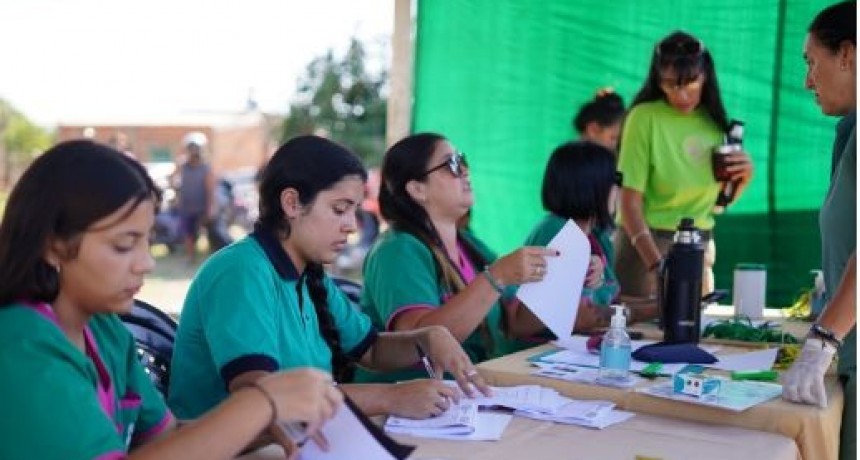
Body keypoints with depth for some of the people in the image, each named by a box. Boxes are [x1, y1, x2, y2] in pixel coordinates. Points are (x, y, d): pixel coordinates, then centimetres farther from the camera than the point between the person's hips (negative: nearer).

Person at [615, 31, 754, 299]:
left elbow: (719, 199, 14)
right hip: (646, 244, -5)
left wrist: (746, 175, -5)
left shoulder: (714, 120, 4)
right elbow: (630, 202, -16)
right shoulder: (645, 118, -12)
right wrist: (656, 264, -25)